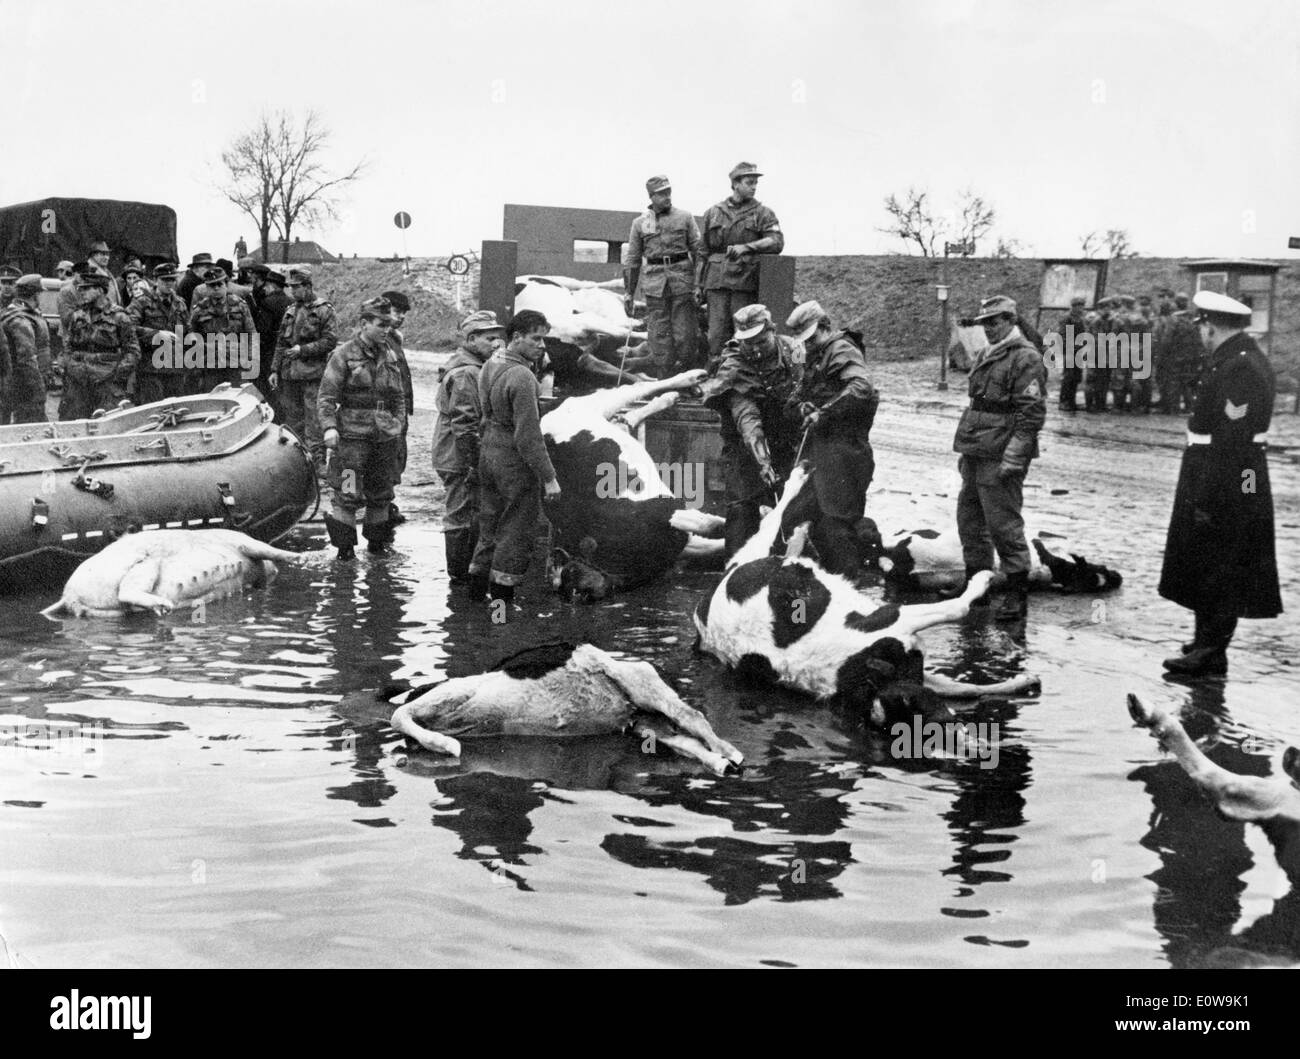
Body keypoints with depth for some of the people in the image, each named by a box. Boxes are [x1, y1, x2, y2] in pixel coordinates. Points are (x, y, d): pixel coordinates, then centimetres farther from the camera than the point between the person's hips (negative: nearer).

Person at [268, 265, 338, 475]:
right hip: (289, 373, 6)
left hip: (312, 373, -6)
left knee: (314, 418, -7)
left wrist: (303, 350, -14)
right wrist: (275, 370, 11)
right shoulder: (290, 311, 15)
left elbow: (330, 341, -9)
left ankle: (318, 461, -3)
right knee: (292, 417, 10)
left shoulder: (324, 310, -3)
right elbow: (281, 343, 17)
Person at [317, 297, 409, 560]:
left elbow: (398, 397, 21)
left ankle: (377, 540, 27)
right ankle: (344, 545, 4)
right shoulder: (344, 355, -5)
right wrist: (329, 427, -19)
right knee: (348, 494, -7)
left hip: (384, 437, 5)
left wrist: (398, 424, 9)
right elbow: (326, 396, -8)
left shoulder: (389, 356, 12)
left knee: (381, 493, 12)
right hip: (352, 434, -5)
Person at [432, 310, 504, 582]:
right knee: (462, 518, -2)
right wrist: (473, 465, -23)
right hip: (461, 461, -11)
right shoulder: (466, 374, -18)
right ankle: (461, 576, 6)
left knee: (461, 516, 17)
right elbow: (464, 425, -23)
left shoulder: (473, 369, 17)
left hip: (454, 458, 11)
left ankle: (461, 571, 27)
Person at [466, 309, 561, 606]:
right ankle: (502, 591, 9)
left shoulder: (490, 364, 5)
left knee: (490, 522, 20)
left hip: (488, 452, 9)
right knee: (517, 527, 3)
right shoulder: (521, 377, -23)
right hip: (514, 460, -9)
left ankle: (477, 579, 29)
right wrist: (548, 477, -20)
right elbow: (529, 435, -24)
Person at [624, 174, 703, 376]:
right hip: (654, 283, 1)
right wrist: (628, 291, 11)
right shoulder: (640, 223, 11)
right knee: (659, 333, -1)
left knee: (684, 333, -2)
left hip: (682, 281, -1)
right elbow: (633, 259, 15)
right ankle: (664, 380, 5)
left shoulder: (685, 217, 7)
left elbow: (698, 251, 4)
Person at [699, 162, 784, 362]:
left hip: (745, 281, -2)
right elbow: (704, 251, 17)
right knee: (717, 333, -2)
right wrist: (698, 284, 11)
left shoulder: (763, 213, 6)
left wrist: (746, 247, -21)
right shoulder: (714, 213, 14)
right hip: (716, 281, 2)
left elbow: (777, 242, -9)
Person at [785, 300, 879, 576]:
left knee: (836, 521, -7)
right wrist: (803, 405, 1)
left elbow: (861, 388, -27)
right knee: (815, 519, 13)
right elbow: (802, 392, 25)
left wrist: (824, 412, -26)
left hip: (841, 447, -10)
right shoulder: (814, 356, 19)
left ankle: (847, 578, 0)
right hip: (819, 447, 10)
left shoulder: (843, 350, -11)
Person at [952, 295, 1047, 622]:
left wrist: (1013, 458, -21)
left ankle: (1018, 594, 5)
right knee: (969, 518, 14)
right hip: (976, 454, 9)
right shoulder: (985, 357, 17)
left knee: (1003, 524, -5)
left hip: (1000, 457, -9)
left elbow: (1032, 413, -17)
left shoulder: (1026, 358, -12)